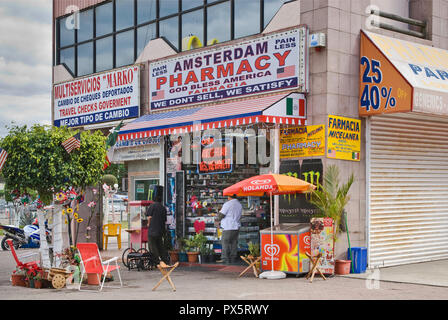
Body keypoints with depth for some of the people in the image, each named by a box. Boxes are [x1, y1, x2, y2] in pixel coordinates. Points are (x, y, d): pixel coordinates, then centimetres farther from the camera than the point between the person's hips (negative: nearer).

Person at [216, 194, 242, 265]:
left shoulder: (227, 204, -12)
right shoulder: (239, 205, 11)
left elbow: (221, 215, -11)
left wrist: (218, 219, 11)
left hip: (228, 228, -7)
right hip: (236, 227, 7)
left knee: (225, 244, -2)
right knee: (234, 244, 11)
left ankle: (225, 260, -4)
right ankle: (233, 259, 14)